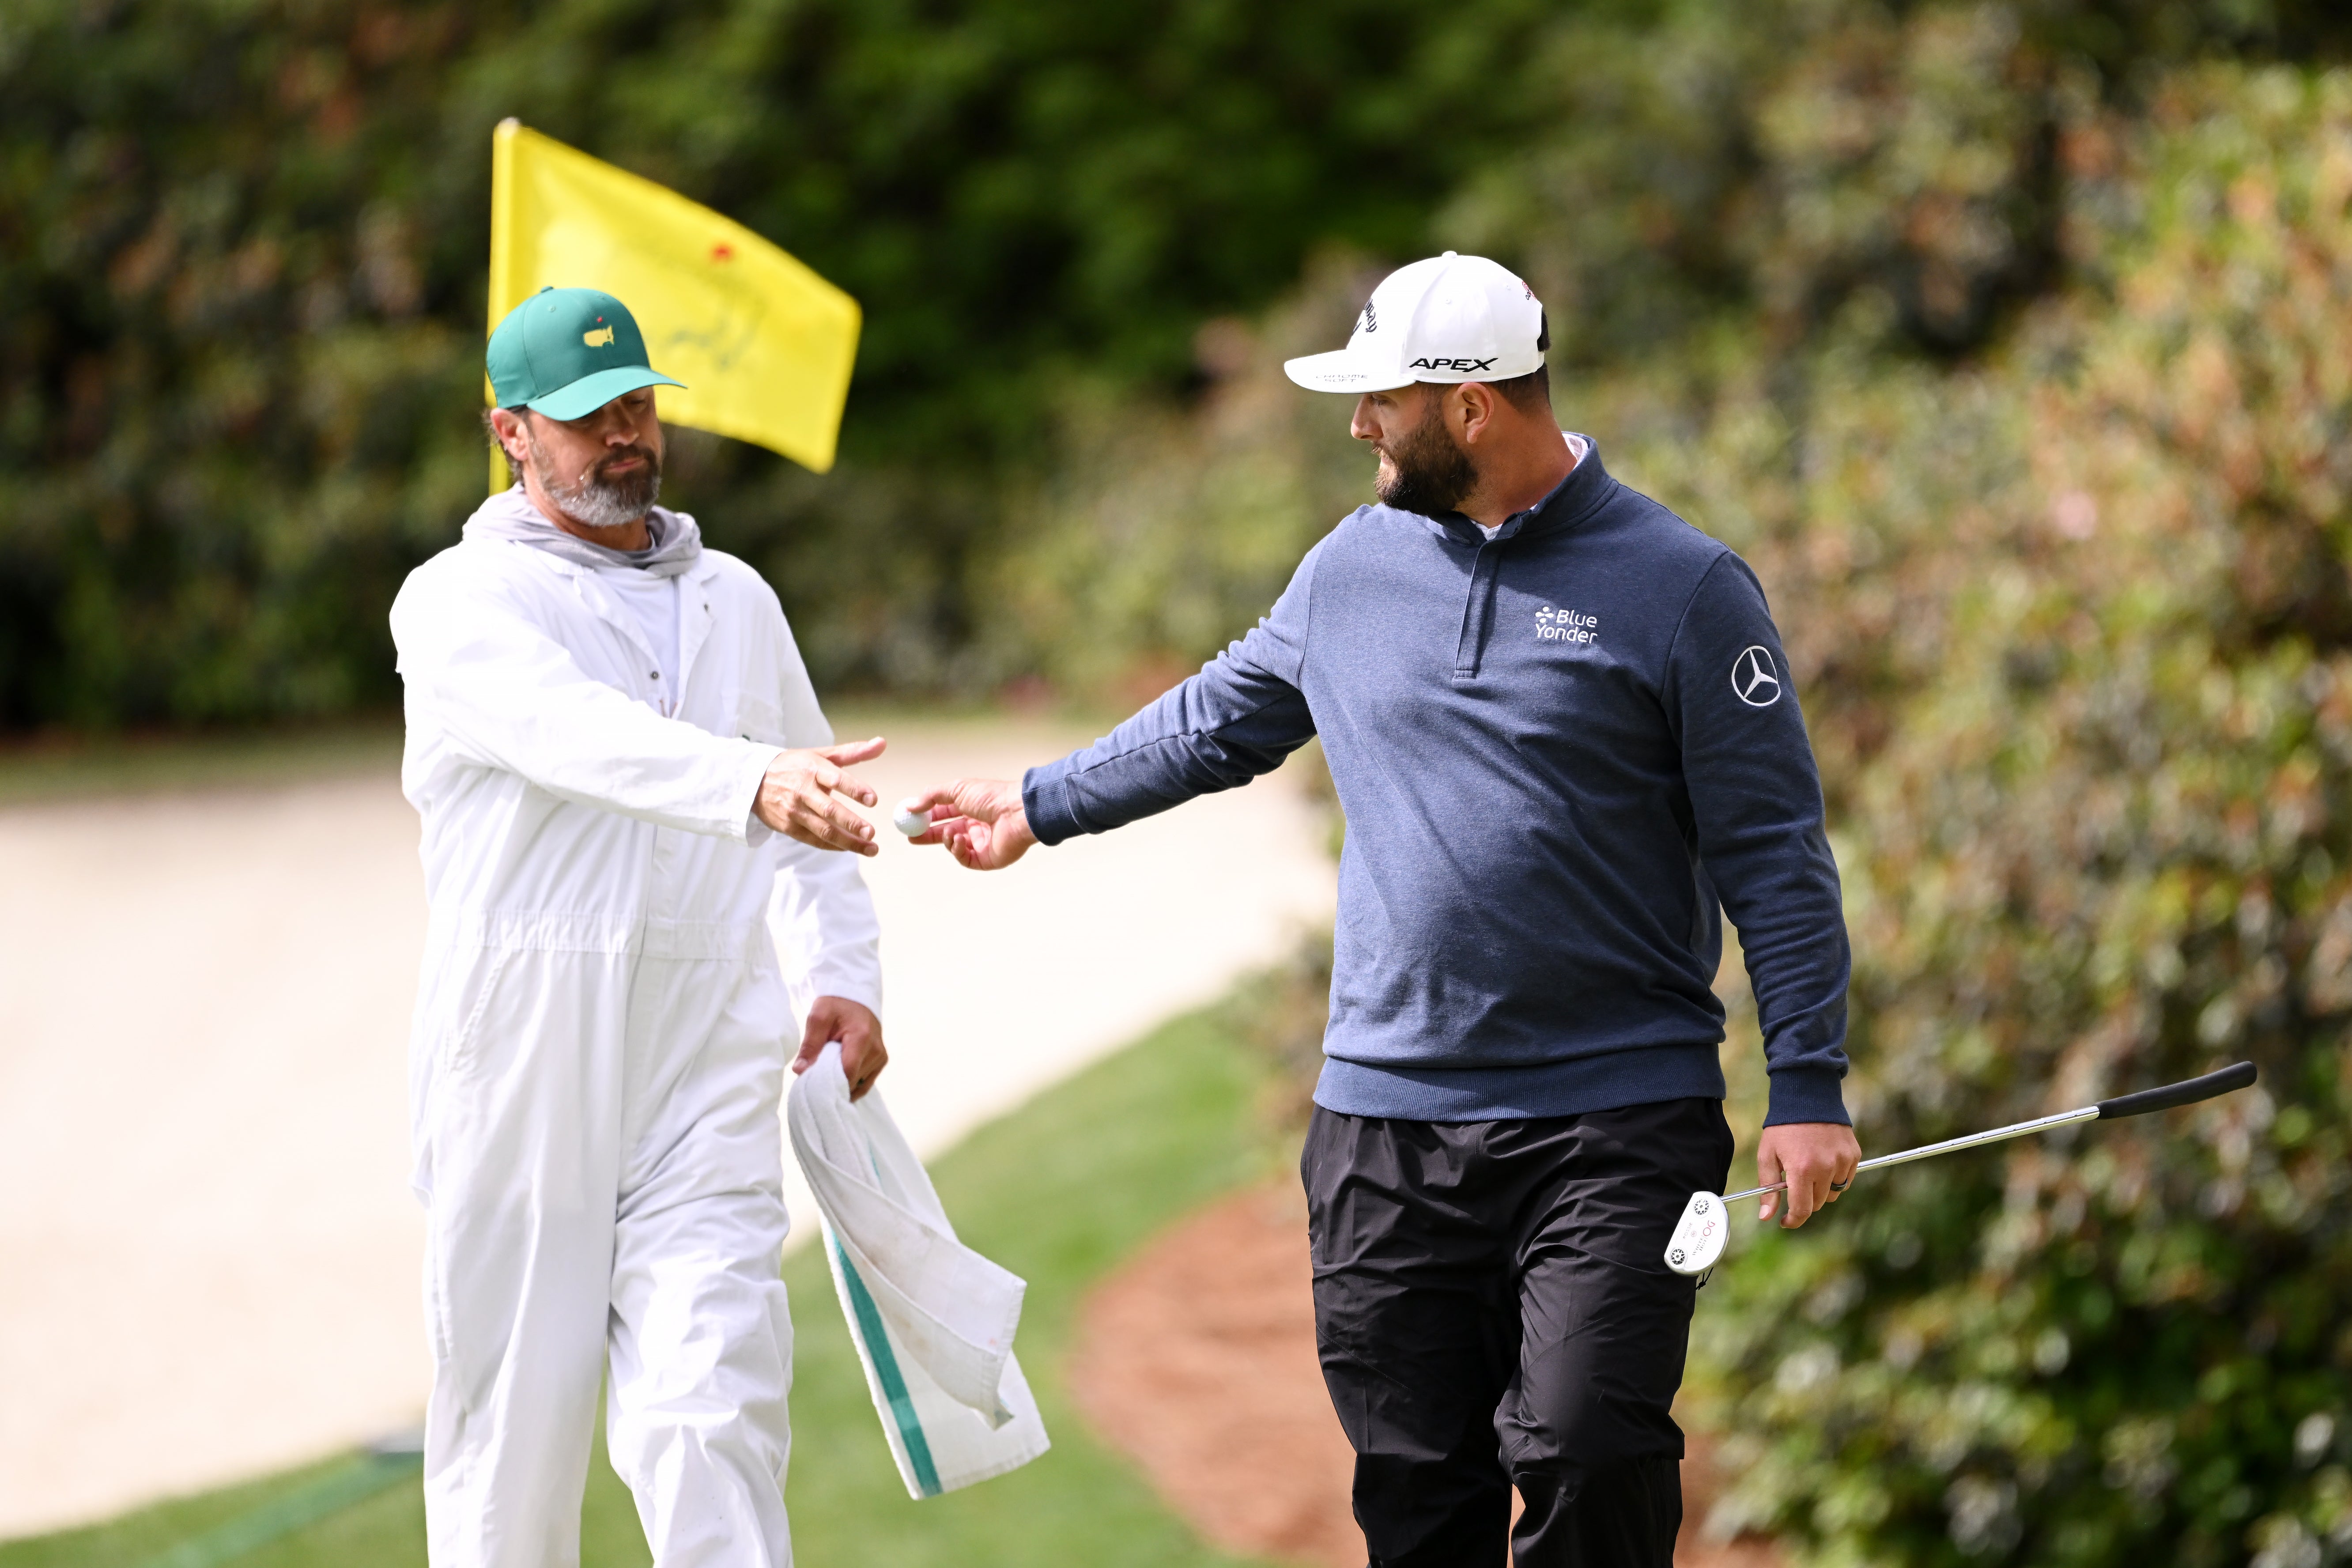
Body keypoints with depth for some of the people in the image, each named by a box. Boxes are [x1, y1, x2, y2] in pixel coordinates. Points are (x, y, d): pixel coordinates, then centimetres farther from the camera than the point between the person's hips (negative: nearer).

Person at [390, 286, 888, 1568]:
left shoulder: (736, 601, 17)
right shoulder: (460, 602, 0)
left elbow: (813, 824, 25)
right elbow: (574, 732, -21)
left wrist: (839, 978, 6)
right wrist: (751, 782, -39)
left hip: (705, 1077, 2)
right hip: (518, 1071, -2)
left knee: (711, 1423, -13)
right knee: (512, 1427, 3)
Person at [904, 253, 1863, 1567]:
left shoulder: (1682, 588, -5)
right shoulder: (1356, 567, 11)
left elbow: (1773, 852, -5)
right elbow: (1222, 720, 29)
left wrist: (1808, 1087, -11)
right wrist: (1041, 806, 34)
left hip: (1615, 1124, -5)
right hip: (1388, 1125, 5)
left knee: (1589, 1459, -15)